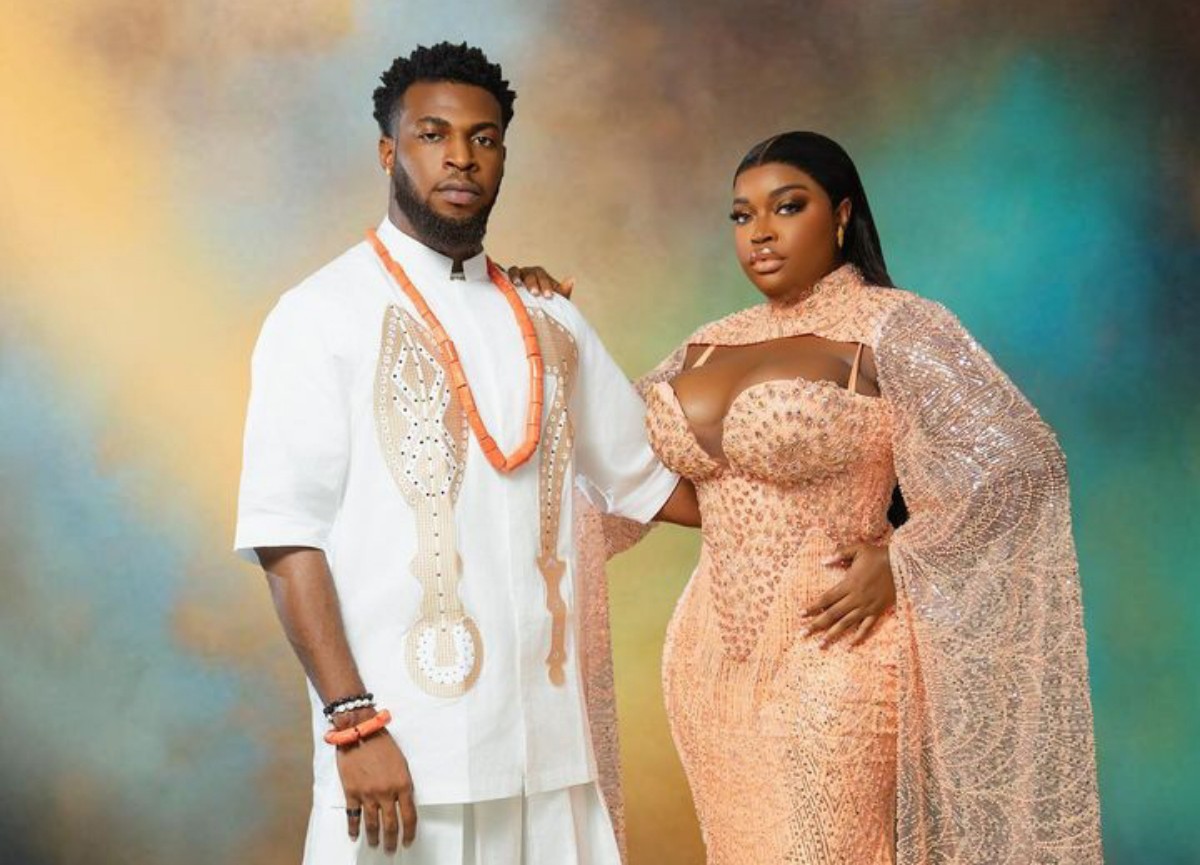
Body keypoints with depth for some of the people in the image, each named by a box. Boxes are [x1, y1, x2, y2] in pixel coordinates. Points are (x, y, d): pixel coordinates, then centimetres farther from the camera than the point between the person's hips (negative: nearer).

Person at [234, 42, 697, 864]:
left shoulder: (550, 321, 14)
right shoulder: (322, 316, -2)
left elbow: (646, 477, 20)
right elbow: (286, 534, -9)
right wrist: (353, 721, -16)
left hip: (552, 740, 4)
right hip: (404, 747, -4)